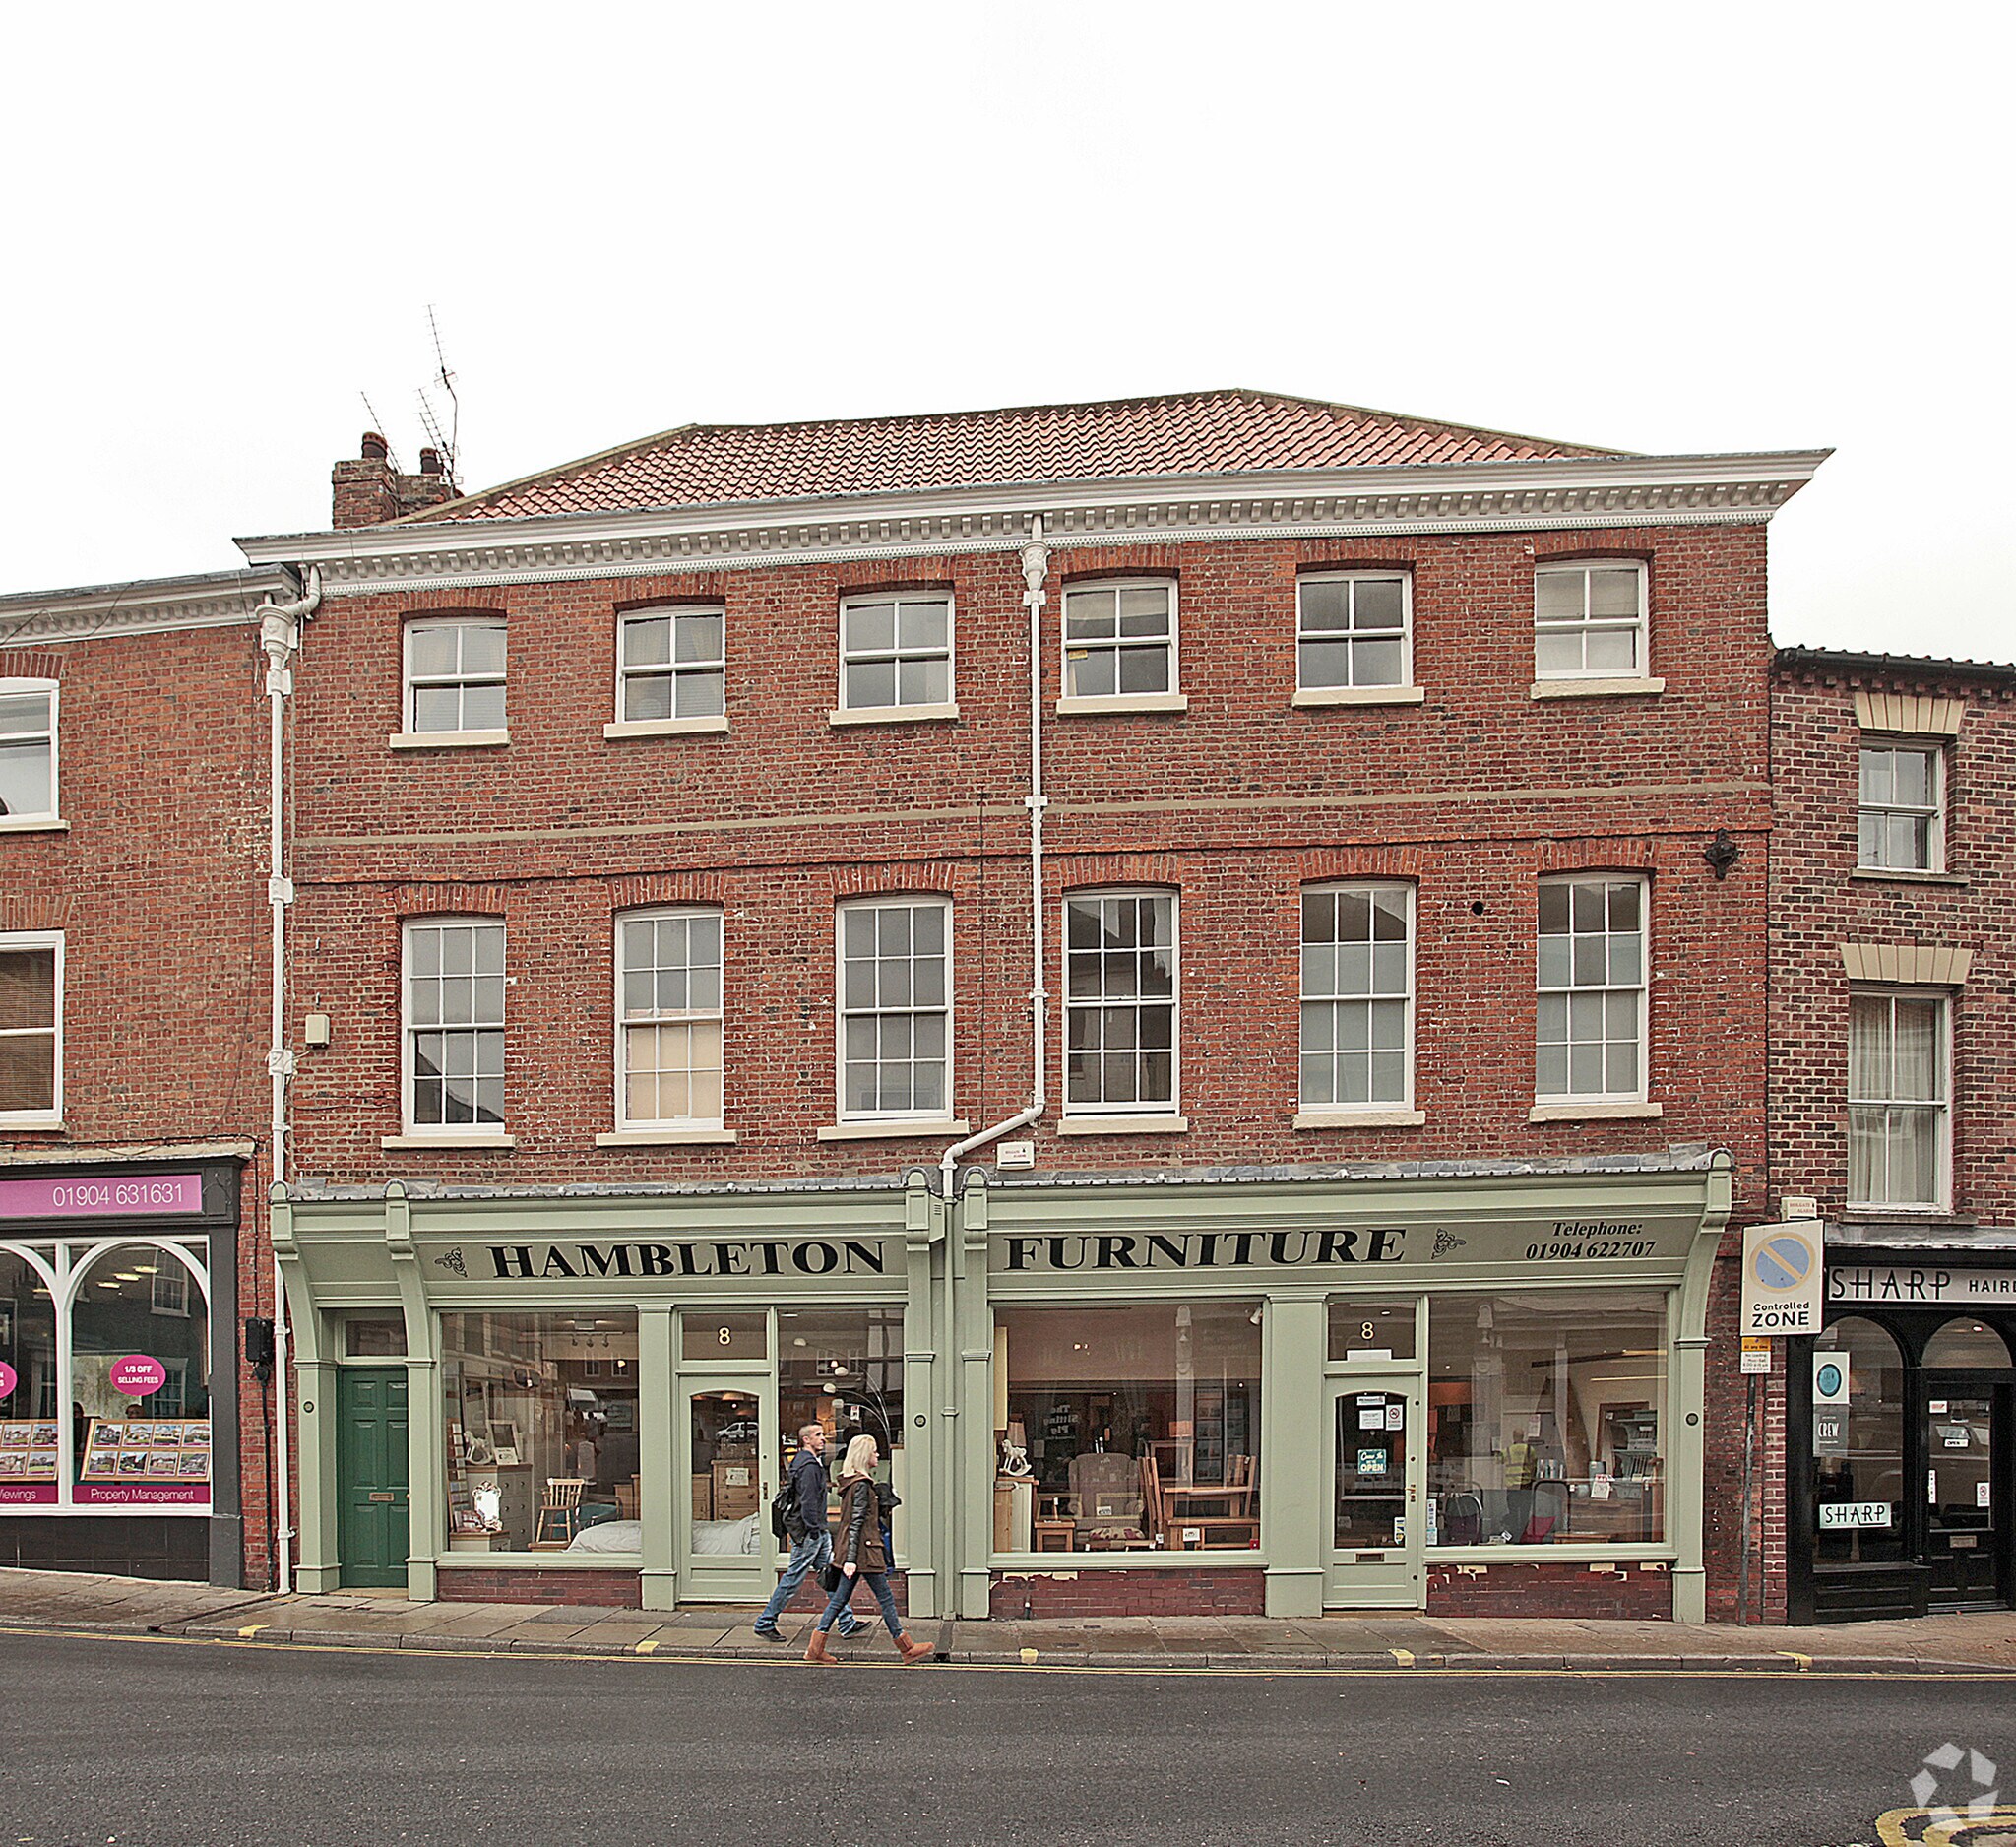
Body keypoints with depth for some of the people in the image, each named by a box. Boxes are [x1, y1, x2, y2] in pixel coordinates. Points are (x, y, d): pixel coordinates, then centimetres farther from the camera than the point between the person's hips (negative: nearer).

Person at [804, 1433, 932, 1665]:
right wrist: (851, 1558, -23)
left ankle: (816, 1649, 7)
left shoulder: (850, 1482, 14)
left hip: (853, 1551, 10)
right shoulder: (862, 1485, -16)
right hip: (864, 1550, -10)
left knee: (841, 1598, 9)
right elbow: (857, 1523, -20)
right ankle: (907, 1649, 7)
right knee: (886, 1598, -1)